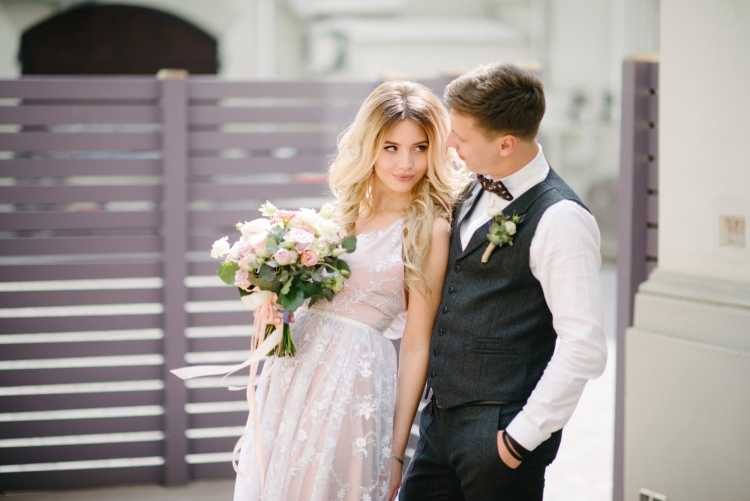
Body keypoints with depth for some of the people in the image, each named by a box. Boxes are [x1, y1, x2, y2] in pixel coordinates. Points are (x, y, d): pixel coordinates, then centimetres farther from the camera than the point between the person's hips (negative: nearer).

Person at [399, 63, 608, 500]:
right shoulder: (476, 191, 9)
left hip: (500, 433, -7)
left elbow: (583, 349, -20)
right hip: (440, 420, 7)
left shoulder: (560, 219, -16)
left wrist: (522, 437, -16)